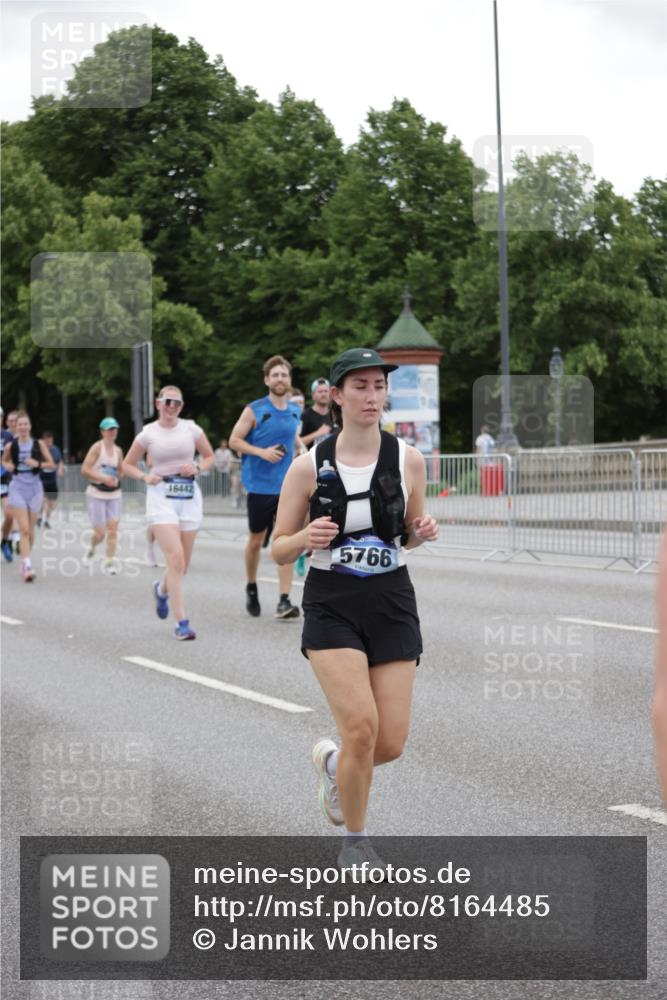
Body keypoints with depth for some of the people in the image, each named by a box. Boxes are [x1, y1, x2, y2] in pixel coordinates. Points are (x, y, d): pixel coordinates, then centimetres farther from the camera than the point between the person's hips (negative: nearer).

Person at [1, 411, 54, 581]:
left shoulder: (39, 444, -2)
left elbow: (51, 464, 4)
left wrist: (37, 464, -13)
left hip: (35, 487, 2)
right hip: (18, 487, -1)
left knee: (30, 530, 8)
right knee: (24, 529, -13)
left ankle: (25, 562, 27)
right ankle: (27, 566, -17)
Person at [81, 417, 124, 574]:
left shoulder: (118, 450, 9)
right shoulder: (97, 447, -7)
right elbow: (84, 470, -13)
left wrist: (117, 479, 3)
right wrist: (103, 478, -19)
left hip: (114, 493, 4)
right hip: (96, 493, -4)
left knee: (113, 528, -7)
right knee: (100, 532, -4)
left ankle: (109, 562, -1)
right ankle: (91, 549, 28)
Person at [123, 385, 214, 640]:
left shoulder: (191, 429, 4)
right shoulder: (148, 434, 0)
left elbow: (209, 456, 15)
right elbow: (128, 464, 10)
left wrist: (197, 468, -5)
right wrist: (145, 476, -8)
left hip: (189, 496, 3)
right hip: (161, 497, -3)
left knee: (183, 563, 9)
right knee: (176, 558, -18)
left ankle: (162, 589, 45)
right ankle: (181, 623, -16)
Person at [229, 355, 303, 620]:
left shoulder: (295, 411, 8)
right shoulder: (254, 410, -5)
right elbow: (234, 440, -5)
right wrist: (262, 452, -17)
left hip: (288, 487, 3)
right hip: (260, 486, -3)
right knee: (256, 540, 10)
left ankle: (284, 601, -9)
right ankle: (251, 588, 33)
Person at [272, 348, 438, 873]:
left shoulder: (408, 459, 1)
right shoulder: (309, 465, -4)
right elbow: (279, 549, 2)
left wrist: (422, 533, -8)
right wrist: (306, 538, -20)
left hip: (392, 602, 3)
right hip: (332, 606, -2)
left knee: (391, 743, -2)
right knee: (362, 728, -16)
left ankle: (332, 759, 34)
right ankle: (355, 841, 6)